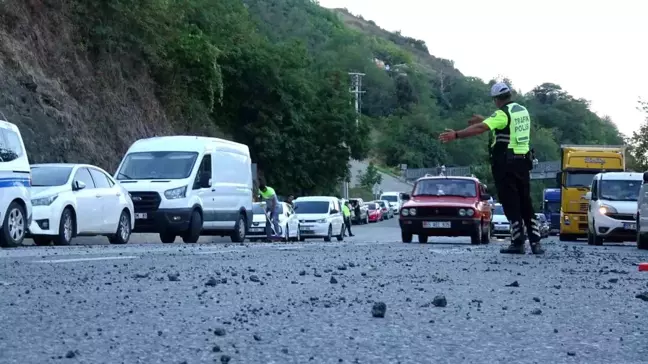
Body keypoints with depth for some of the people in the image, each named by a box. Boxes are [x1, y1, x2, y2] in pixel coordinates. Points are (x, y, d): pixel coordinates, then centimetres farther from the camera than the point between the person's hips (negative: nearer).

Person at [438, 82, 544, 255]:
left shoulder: (502, 113, -13)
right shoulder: (522, 111, 13)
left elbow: (480, 128, -25)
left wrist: (456, 134, -28)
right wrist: (484, 119, 34)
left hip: (505, 164, -7)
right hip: (523, 161, 7)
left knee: (511, 204, -3)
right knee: (526, 203, 10)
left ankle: (518, 243, -4)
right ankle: (535, 242, 4)